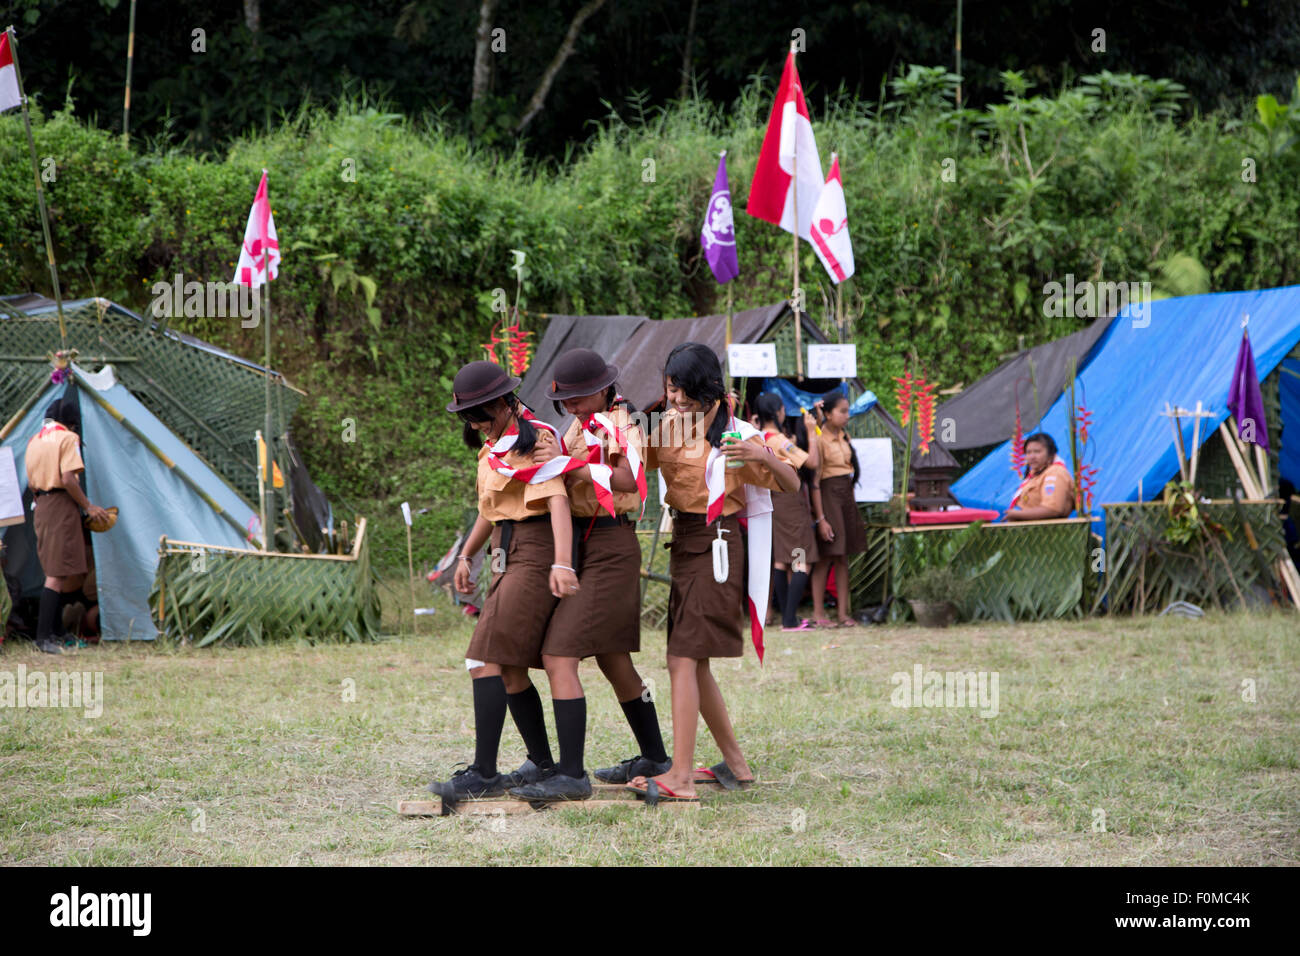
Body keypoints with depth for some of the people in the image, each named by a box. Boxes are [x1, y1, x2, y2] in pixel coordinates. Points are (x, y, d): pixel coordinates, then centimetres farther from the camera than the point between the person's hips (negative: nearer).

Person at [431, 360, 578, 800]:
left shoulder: (535, 439, -12)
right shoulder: (494, 444, 17)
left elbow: (557, 500, -24)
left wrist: (562, 563, -35)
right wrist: (466, 556, 28)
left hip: (536, 554, -10)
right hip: (510, 558, 10)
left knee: (488, 658, -16)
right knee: (510, 668, 11)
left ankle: (483, 773, -18)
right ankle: (542, 763, 22)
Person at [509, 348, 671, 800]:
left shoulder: (617, 423, -12)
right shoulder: (583, 425, 17)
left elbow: (627, 480, -28)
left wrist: (571, 464, -31)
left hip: (609, 548, -10)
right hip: (588, 545, 10)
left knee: (558, 657, -16)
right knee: (613, 660, 19)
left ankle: (571, 775, -20)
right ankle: (654, 756, 31)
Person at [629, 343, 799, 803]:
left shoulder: (734, 436, -9)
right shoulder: (668, 428, 9)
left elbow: (791, 485, -9)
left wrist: (765, 457, -30)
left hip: (716, 548, -8)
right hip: (683, 544, 8)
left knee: (683, 659, -15)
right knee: (694, 663, 11)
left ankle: (680, 776, -18)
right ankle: (735, 762, 22)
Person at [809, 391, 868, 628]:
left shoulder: (843, 437, 11)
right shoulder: (820, 440, -12)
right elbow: (815, 482, -15)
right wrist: (820, 518, -18)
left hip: (846, 496, 8)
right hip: (828, 496, -8)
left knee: (843, 557, 8)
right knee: (825, 558, -5)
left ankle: (843, 612, 10)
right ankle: (818, 614, 0)